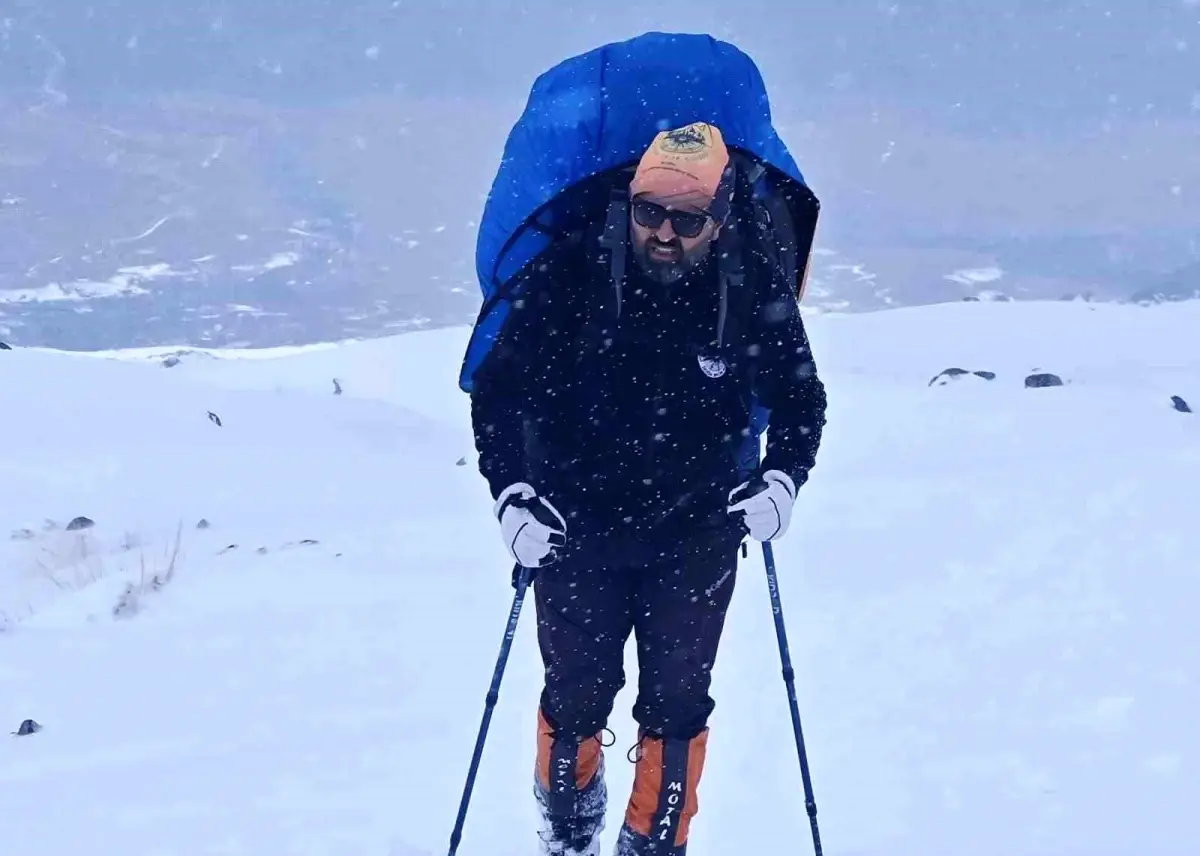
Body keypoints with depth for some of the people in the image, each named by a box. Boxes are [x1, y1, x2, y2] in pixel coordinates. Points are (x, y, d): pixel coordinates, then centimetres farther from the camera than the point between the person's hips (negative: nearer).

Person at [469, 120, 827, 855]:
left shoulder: (755, 294, -15)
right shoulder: (569, 277, -19)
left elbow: (800, 400, 2)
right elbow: (499, 388, -10)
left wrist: (782, 479, -14)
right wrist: (512, 493, -20)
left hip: (695, 534, 1)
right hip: (576, 528, 0)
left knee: (676, 704, 4)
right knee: (577, 698, 10)